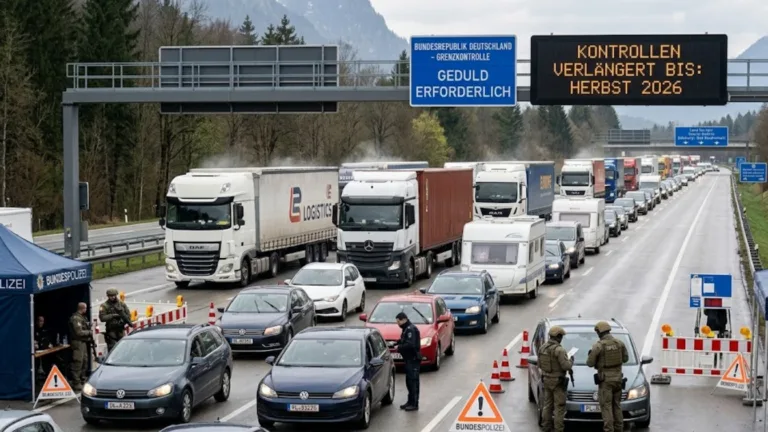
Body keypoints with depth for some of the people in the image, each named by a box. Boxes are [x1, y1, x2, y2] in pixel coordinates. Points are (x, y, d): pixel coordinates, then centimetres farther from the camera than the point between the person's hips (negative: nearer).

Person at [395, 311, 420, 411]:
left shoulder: (411, 329, -16)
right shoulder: (407, 329, 16)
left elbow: (410, 344, -25)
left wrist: (399, 347, -14)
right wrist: (399, 343, 3)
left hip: (413, 359, -11)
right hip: (409, 359, 11)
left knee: (413, 381, -8)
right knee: (409, 381, 15)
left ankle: (414, 404, -7)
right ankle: (410, 402, 22)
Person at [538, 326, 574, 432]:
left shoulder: (543, 348, 4)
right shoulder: (559, 350, -20)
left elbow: (540, 364, 11)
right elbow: (565, 366, -21)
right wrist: (571, 361, -2)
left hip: (546, 379, 8)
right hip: (557, 381, -8)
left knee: (547, 404, 16)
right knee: (559, 406, -3)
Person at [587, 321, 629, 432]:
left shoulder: (598, 346, -14)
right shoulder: (620, 343, 1)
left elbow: (590, 363, -7)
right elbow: (625, 358, 12)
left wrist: (590, 355, 14)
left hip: (605, 380, -5)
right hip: (618, 377, 5)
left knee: (606, 406, -2)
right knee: (617, 405, 16)